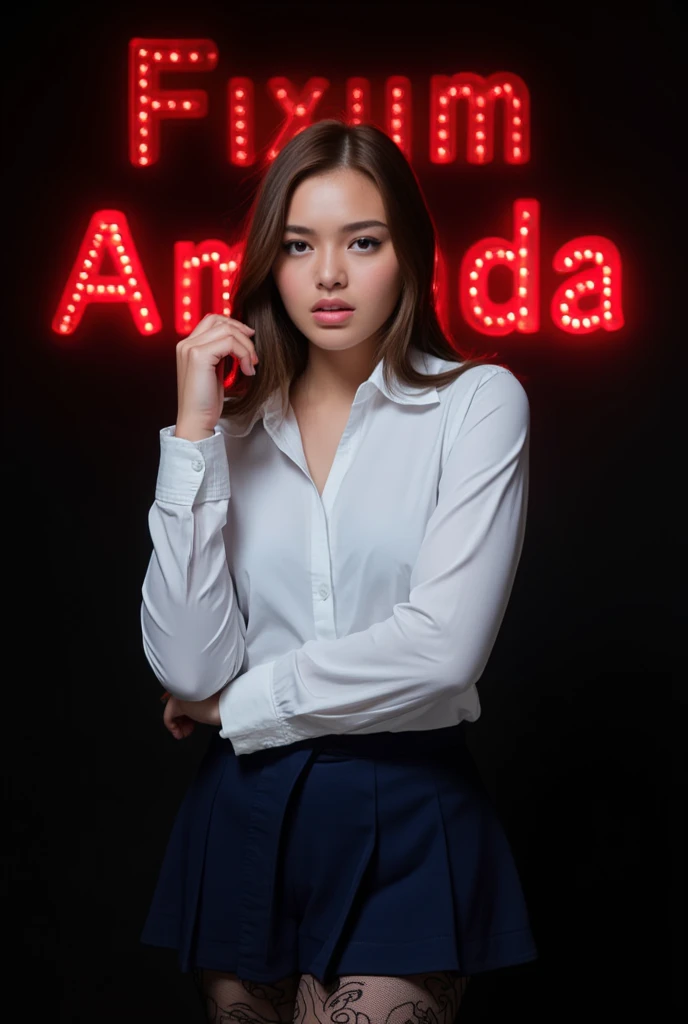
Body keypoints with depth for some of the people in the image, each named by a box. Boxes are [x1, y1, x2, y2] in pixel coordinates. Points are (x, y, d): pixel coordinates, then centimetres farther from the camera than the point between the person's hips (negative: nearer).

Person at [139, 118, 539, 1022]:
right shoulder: (240, 423, 6)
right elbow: (189, 665, -7)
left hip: (406, 821, -3)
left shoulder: (478, 402, -3)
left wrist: (236, 703, -5)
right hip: (244, 816, 3)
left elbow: (443, 646, -16)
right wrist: (196, 433, -10)